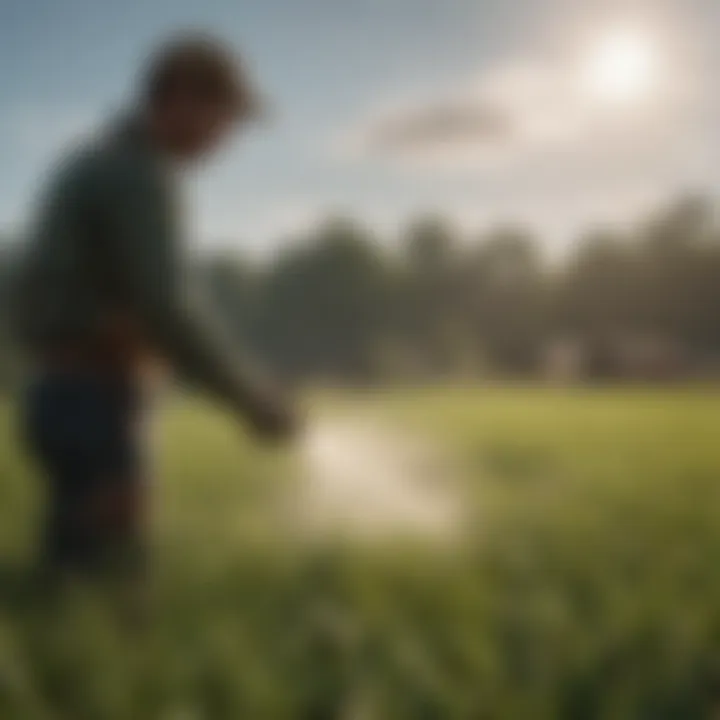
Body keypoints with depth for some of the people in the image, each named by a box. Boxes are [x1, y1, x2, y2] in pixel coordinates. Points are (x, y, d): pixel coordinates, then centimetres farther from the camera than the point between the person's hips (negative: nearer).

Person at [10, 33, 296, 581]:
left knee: (80, 577, 14)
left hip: (69, 399, 10)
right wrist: (250, 398, -13)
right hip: (94, 407, -10)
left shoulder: (95, 168, 20)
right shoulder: (139, 175, -13)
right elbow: (165, 312, -22)